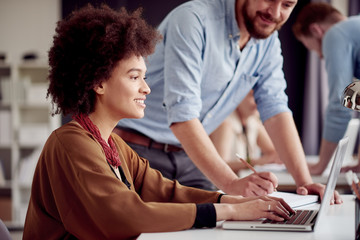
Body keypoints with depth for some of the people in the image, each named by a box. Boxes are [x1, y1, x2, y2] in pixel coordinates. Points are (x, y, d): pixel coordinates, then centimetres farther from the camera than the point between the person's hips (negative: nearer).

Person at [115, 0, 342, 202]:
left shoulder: (268, 41, 2)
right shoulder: (193, 19, -22)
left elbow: (276, 110, -1)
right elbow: (182, 114, -30)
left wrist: (305, 182, -14)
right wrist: (231, 183, -39)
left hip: (188, 159, 7)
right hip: (139, 151, -6)